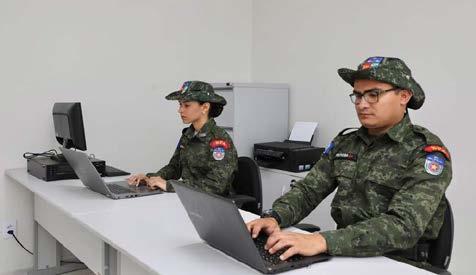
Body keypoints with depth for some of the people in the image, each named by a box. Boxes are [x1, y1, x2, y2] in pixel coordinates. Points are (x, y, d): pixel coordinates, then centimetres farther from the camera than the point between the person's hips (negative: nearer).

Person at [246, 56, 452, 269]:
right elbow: (307, 190, 3)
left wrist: (323, 241, -37)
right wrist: (274, 218, -18)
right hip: (344, 256, 5)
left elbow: (404, 227, -25)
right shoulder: (344, 143, 6)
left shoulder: (427, 152, -12)